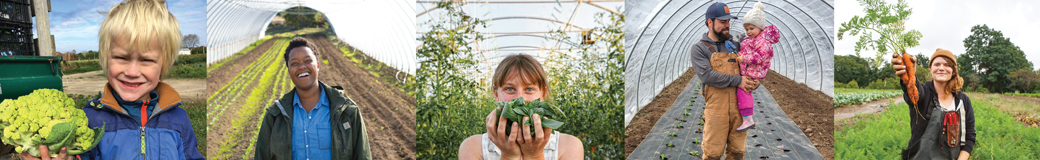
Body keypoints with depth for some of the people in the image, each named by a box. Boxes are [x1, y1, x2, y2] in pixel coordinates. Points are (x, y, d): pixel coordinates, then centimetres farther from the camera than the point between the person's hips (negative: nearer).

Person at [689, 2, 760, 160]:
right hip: (716, 109, -4)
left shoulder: (735, 46, 14)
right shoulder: (699, 49, -1)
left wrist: (755, 82, -2)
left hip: (739, 107, 5)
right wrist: (737, 81, -17)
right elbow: (707, 75, -15)